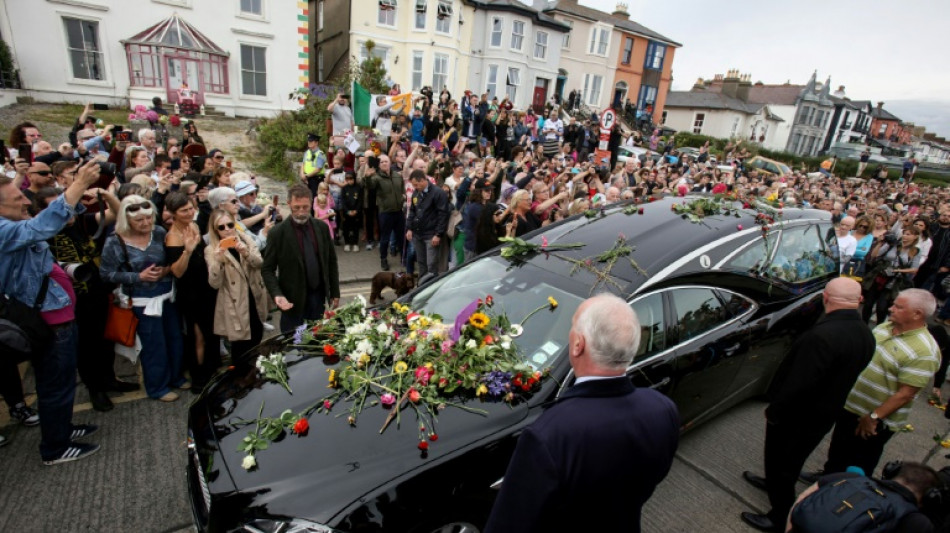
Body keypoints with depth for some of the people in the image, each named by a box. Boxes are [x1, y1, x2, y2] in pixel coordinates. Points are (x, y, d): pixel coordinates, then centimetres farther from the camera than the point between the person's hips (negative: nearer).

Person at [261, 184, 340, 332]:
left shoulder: (322, 228, 2)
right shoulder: (278, 232, -9)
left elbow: (331, 262, 9)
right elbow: (267, 269, -5)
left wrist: (335, 292, 9)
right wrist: (277, 295, -20)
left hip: (318, 297, 3)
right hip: (293, 300, -3)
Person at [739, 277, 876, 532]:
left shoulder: (822, 335, -34)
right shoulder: (866, 335, -5)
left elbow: (797, 384, -30)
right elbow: (844, 376, 7)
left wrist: (773, 412, -15)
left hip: (797, 416, -8)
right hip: (824, 415, 8)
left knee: (781, 463, 13)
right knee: (793, 460, 30)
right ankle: (775, 483, 52)